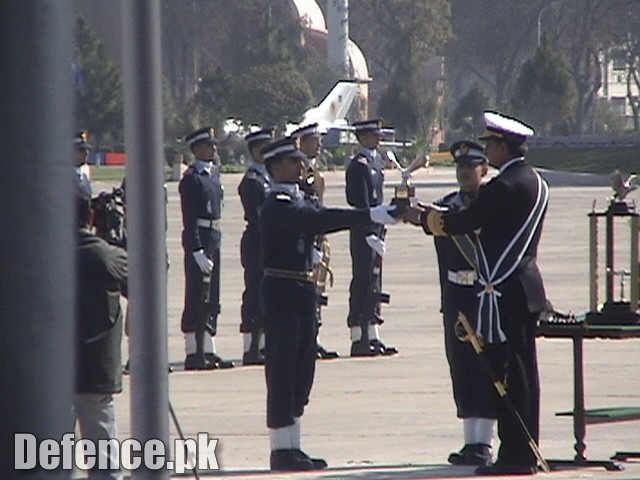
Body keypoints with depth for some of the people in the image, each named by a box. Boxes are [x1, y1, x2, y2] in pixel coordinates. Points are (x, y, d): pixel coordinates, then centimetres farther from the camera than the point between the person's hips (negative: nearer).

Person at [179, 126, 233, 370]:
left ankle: (209, 351, 16)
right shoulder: (191, 179, -12)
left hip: (214, 240, 9)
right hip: (198, 241, -9)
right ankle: (193, 354, -4)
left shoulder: (213, 174, 15)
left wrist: (214, 244, 17)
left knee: (211, 301, 11)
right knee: (197, 298, -6)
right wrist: (197, 251, -20)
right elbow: (190, 219, -16)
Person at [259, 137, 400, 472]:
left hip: (303, 293, 10)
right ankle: (281, 452, -3)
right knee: (282, 372, -6)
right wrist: (370, 216, -33)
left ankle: (292, 448, 16)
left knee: (301, 372, 11)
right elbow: (316, 221, -28)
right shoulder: (277, 206, -14)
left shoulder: (300, 201, 16)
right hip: (282, 293, -10)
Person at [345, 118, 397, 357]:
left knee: (374, 284, 10)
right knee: (362, 282, -7)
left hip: (376, 228, 10)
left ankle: (373, 337, 14)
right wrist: (370, 232, -20)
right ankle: (358, 339, -6)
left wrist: (380, 227, 17)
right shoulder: (359, 165, -13)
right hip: (364, 230, -10)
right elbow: (361, 202, -18)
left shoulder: (377, 160, 16)